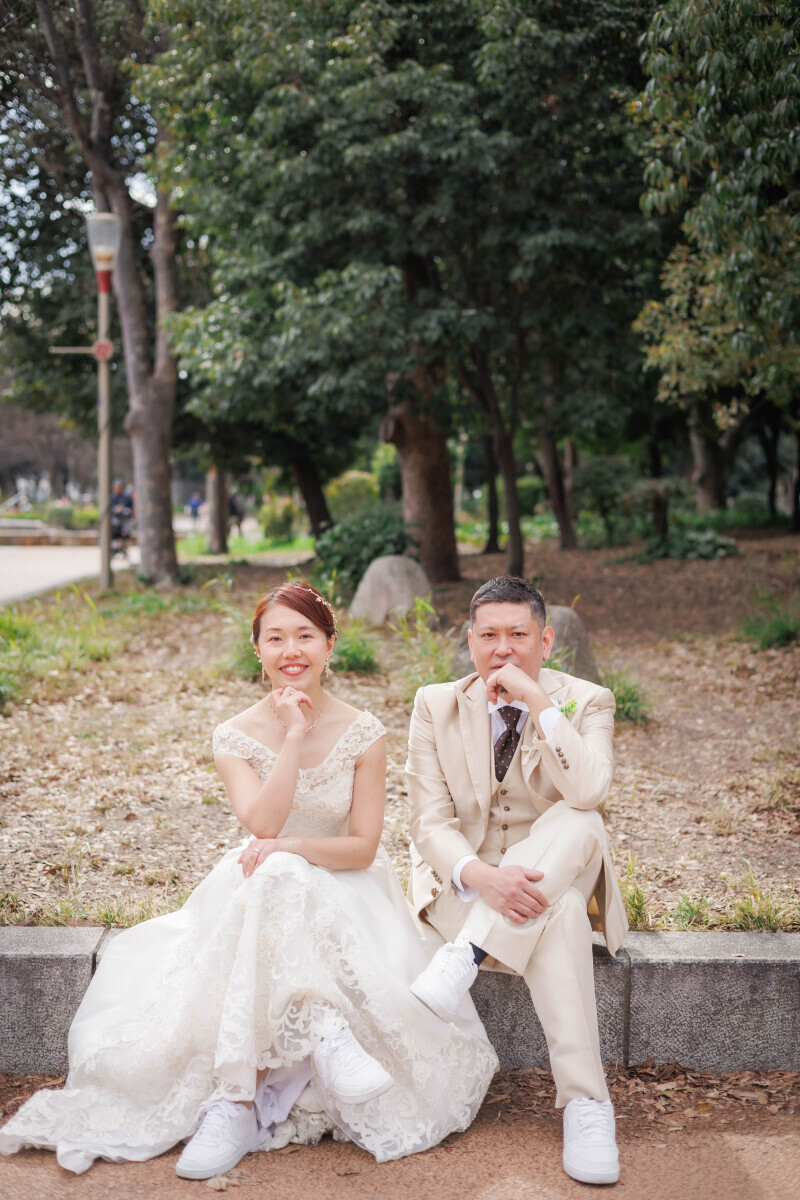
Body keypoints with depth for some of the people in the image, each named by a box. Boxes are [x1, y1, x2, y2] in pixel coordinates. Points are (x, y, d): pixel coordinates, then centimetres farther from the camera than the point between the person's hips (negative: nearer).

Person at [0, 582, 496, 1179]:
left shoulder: (363, 734, -3)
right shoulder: (237, 736, -1)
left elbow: (363, 847, -6)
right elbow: (263, 823, -19)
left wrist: (293, 849, -23)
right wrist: (295, 736, -21)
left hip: (344, 892, 0)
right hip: (256, 893, 1)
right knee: (273, 878, -38)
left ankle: (240, 1102, -32)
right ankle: (324, 1034, -38)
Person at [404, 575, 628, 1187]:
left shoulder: (586, 702, -4)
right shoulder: (437, 705, -1)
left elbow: (588, 794, -25)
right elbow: (431, 824, -8)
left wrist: (538, 702, -25)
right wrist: (482, 875, -30)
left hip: (558, 872, 1)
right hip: (465, 880, -1)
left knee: (579, 825, -35)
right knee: (559, 912, -36)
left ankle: (465, 954, -39)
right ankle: (585, 1103, -33)